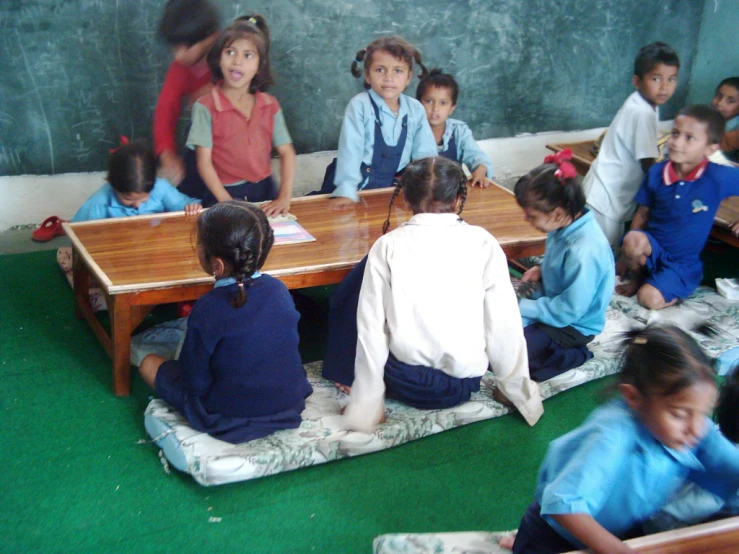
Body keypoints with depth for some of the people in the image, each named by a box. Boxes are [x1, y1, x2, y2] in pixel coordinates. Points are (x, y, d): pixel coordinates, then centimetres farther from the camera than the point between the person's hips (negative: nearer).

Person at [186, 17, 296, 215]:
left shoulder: (270, 105, 3)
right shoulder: (206, 107, -8)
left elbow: (286, 152, 3)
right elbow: (204, 161, -9)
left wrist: (285, 197, -10)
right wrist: (228, 203, -18)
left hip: (264, 190, 3)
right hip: (225, 194, -3)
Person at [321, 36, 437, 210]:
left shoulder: (415, 109, 1)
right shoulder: (360, 105, -12)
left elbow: (425, 152, 2)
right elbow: (350, 149, -19)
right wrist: (345, 191, -27)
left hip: (393, 187, 5)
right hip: (360, 185, -5)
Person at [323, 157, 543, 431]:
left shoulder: (388, 246, -7)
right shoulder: (483, 243, -6)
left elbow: (370, 326, -9)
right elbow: (504, 323, -5)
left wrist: (366, 403, -2)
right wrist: (520, 393, 7)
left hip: (404, 384, -1)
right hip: (463, 386, 1)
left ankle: (347, 376, 23)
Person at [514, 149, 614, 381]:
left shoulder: (584, 252, -33)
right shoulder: (568, 225, -7)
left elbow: (567, 311, -28)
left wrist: (521, 307, -20)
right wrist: (541, 270, -3)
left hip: (571, 325, -9)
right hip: (552, 300, 9)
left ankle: (568, 356, -5)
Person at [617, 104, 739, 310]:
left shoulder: (719, 177, -18)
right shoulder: (656, 173, -7)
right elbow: (642, 214, 2)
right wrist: (629, 253, 2)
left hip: (683, 262, -3)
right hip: (652, 249, 3)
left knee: (649, 299, -26)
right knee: (633, 239, -32)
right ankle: (639, 278, 0)